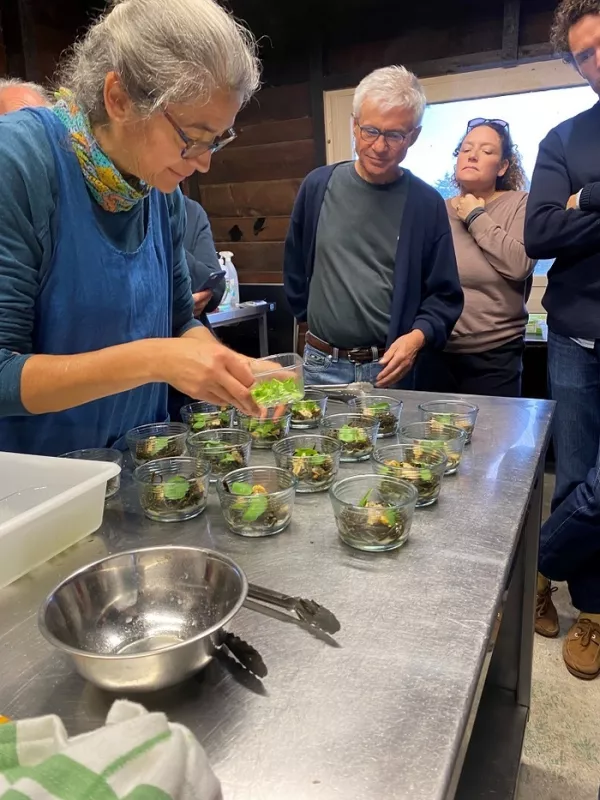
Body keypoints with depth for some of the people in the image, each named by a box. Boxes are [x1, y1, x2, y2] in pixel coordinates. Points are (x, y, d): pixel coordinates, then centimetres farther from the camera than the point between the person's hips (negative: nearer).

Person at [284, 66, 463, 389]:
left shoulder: (426, 204, -2)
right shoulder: (318, 186, 1)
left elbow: (445, 295, 1)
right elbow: (295, 269, 13)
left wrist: (418, 335, -15)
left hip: (390, 367, -1)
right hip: (321, 365, 1)